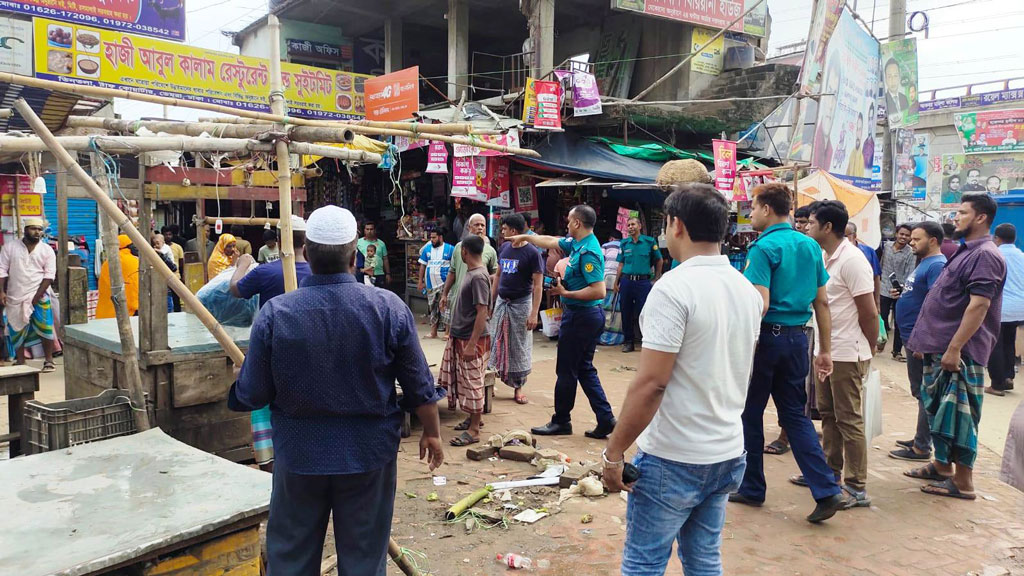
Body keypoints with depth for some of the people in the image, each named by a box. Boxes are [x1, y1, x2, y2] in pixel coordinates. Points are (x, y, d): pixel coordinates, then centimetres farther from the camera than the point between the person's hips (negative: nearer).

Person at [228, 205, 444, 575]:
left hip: (299, 455, 0)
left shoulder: (274, 313, -14)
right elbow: (419, 385, -5)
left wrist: (238, 388, 16)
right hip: (368, 453, 0)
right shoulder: (389, 308, -13)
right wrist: (432, 432, 11)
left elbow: (251, 395, -7)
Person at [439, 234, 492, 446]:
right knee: (464, 381, 17)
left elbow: (482, 312, -23)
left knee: (472, 383, -1)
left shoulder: (479, 277, -20)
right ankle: (473, 418, 31)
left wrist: (472, 344, -24)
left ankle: (474, 430, 7)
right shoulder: (471, 272, 9)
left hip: (472, 340, -9)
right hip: (460, 336, 9)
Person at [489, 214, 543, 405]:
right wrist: (491, 301, 13)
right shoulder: (504, 248, 6)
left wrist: (534, 313, -18)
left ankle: (519, 386, 15)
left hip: (521, 304, -5)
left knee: (520, 346, 4)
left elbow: (537, 285, -13)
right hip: (501, 302, 5)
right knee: (495, 343, 8)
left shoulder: (532, 252, -12)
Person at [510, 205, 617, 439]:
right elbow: (551, 242, 25)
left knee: (567, 370, 3)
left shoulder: (588, 252, -21)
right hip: (586, 316, 10)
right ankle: (605, 419, 14)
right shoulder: (576, 244, 8)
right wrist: (525, 236, 35)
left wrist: (566, 293, -19)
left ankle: (561, 421, 17)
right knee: (584, 369, 14)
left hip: (580, 316, -10)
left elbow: (599, 291, -27)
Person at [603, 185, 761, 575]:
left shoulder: (674, 288, -19)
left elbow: (651, 384, -22)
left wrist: (613, 453, -15)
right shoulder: (748, 290, 6)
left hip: (673, 459, -7)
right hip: (728, 454, 8)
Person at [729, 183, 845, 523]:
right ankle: (826, 491, 5)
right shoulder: (810, 246, 9)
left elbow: (761, 305, -22)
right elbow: (822, 302, 10)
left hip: (767, 336, -7)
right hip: (797, 338, 7)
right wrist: (825, 351, 14)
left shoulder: (764, 247, -13)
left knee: (750, 414, 9)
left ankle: (752, 488, 21)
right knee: (795, 415, 13)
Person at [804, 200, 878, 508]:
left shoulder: (851, 260, -18)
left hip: (846, 354, -9)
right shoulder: (823, 257, 10)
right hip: (825, 350, 9)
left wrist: (868, 351, -6)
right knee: (828, 414, 17)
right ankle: (831, 471, 31)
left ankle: (857, 488, 9)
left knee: (849, 420, -1)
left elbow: (869, 312, -17)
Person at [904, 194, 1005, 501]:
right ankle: (942, 466, 30)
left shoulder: (985, 255, -14)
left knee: (958, 415, -2)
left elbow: (979, 305, -23)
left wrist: (954, 348, -25)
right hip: (940, 348, 10)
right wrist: (933, 342, 21)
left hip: (961, 351, -10)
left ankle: (963, 481, 7)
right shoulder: (965, 251, 17)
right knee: (938, 409, 17)